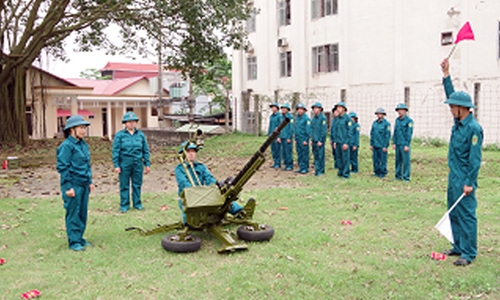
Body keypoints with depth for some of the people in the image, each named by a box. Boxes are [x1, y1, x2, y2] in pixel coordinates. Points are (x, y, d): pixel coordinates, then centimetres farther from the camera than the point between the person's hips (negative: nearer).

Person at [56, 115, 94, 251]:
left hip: (84, 185, 8)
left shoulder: (83, 144, 12)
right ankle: (74, 242, 9)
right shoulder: (66, 146, -12)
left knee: (83, 213, 12)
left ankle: (80, 238, 24)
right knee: (73, 214, 0)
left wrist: (90, 181, 17)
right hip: (73, 185, -8)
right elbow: (62, 168, -14)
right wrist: (68, 187, -16)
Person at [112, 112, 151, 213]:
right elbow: (115, 151, -2)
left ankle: (137, 203, 22)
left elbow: (145, 150, 10)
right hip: (124, 164, -2)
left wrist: (147, 164, 7)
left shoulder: (141, 135, 6)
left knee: (137, 184, 9)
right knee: (124, 185, 4)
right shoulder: (120, 135, -2)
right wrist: (116, 165, -7)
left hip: (138, 164, 2)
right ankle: (124, 205, 14)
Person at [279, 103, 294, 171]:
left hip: (288, 138, -7)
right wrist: (279, 137, 10)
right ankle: (286, 165, 17)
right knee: (283, 152, 9)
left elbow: (291, 128, -12)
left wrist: (289, 138, -16)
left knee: (288, 152, -5)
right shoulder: (282, 117, 14)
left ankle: (290, 166, 2)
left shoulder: (290, 117, -8)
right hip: (282, 137, 7)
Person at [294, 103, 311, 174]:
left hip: (304, 140, -7)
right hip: (298, 139, 7)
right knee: (299, 154, 9)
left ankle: (305, 168, 2)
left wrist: (306, 140, -16)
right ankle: (301, 167, 15)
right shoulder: (297, 118, 14)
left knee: (305, 154, -3)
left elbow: (308, 130, -13)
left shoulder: (306, 118, -9)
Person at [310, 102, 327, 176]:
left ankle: (320, 171, 1)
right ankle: (317, 170, 16)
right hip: (314, 140, 7)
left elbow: (323, 130, -13)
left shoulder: (323, 118, -9)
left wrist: (320, 140, -16)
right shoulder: (313, 118, 13)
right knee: (315, 156, 9)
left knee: (320, 156, -4)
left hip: (320, 140, -7)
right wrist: (311, 139, 14)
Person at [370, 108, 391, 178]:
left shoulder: (386, 123, -7)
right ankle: (377, 172, 17)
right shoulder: (374, 122, 10)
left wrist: (385, 146, -12)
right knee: (375, 160, 8)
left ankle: (383, 173, 8)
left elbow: (388, 135, -9)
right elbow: (372, 134, 15)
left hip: (382, 146, -5)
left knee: (383, 160, 0)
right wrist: (371, 144, 10)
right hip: (375, 145, 5)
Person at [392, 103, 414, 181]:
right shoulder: (397, 120, 12)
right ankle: (398, 176, 16)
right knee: (398, 160, 9)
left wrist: (407, 145, -14)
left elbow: (409, 133, -11)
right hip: (398, 144, 6)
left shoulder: (409, 120, -7)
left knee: (406, 161, -3)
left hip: (404, 144, -6)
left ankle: (406, 177, 1)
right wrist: (394, 143, 9)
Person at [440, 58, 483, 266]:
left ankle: (469, 254, 3)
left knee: (466, 215, -4)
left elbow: (475, 159, -19)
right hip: (453, 176, 9)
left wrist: (469, 183, -20)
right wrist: (446, 76, 17)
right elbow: (452, 95, 20)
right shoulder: (458, 122, 7)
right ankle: (459, 247, 26)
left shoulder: (473, 128, -18)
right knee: (454, 214, 15)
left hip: (464, 179, -9)